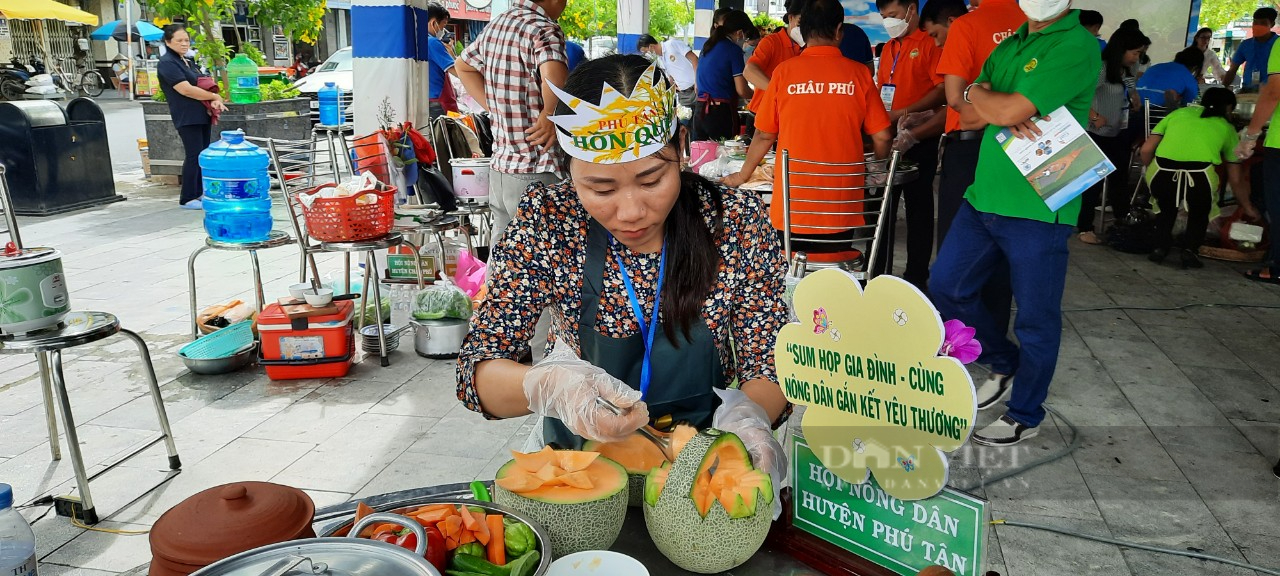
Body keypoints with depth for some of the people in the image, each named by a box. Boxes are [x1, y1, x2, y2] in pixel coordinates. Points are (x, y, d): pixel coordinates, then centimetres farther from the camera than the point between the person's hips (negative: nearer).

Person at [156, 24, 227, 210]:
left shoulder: (187, 62, 18)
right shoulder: (167, 63, -10)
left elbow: (202, 84, 16)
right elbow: (186, 90, -19)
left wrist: (213, 102, -5)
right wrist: (215, 97, -12)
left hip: (202, 115, 9)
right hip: (187, 117, -9)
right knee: (194, 156, -9)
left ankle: (199, 193, 19)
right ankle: (187, 199, -2)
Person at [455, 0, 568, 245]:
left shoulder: (495, 26, 13)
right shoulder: (544, 28, -12)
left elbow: (463, 65, 29)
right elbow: (554, 75, -34)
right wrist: (550, 117, -16)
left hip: (499, 168, 8)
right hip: (536, 172, -8)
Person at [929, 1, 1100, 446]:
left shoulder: (1077, 46, -12)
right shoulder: (1011, 44, 14)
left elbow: (1009, 110, -21)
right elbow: (974, 107, 6)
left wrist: (979, 94, 0)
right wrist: (1003, 112, -16)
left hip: (1038, 208, -8)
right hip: (985, 195, 8)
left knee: (1035, 317, 5)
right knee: (945, 287, 11)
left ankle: (1025, 415, 22)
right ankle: (1006, 363, 34)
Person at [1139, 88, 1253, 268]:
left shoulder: (1177, 113, 29)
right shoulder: (1226, 127, 28)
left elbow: (1146, 150, 17)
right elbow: (1236, 180, 32)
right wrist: (1248, 208, 47)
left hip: (1161, 173, 1)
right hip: (1199, 177, -1)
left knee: (1166, 205, 34)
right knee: (1200, 211, 31)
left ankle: (1160, 246, 22)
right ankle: (1190, 248, 13)